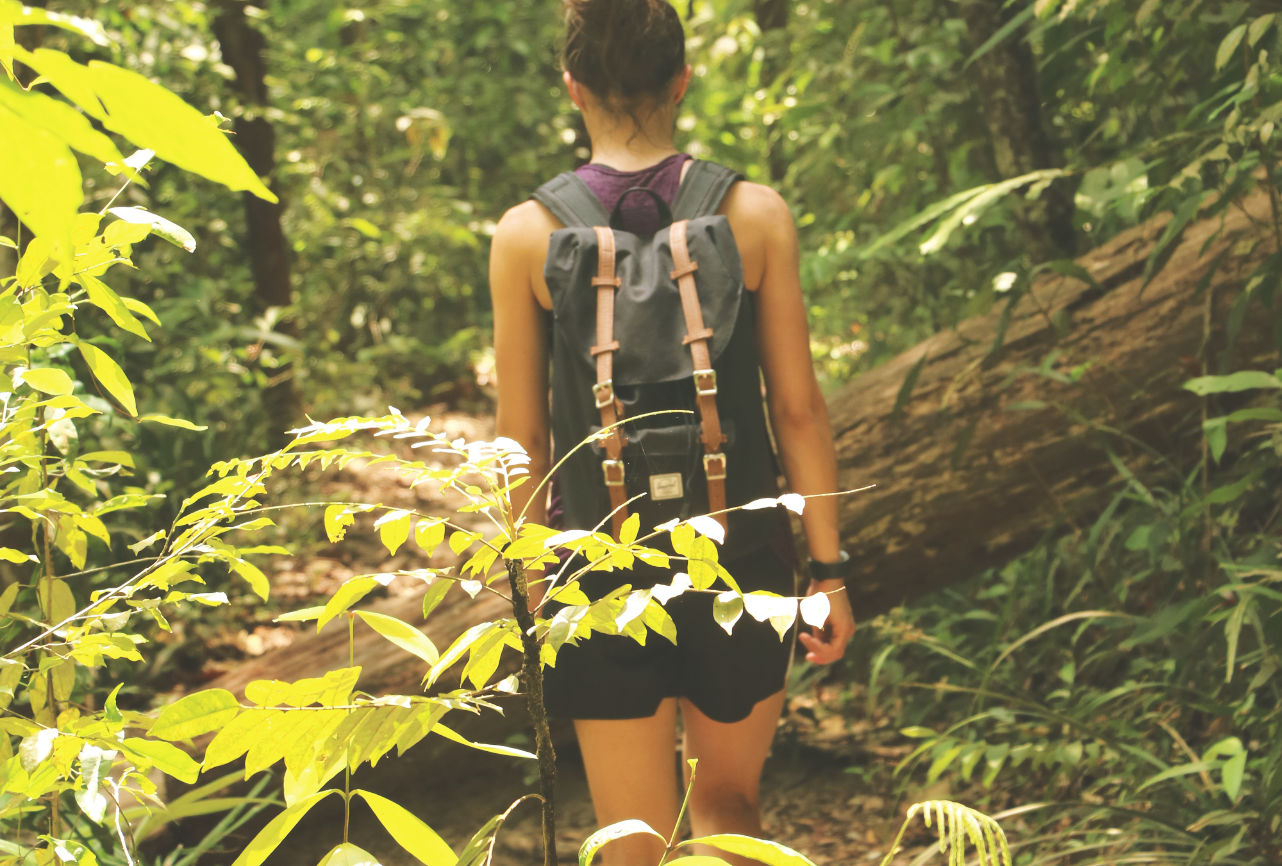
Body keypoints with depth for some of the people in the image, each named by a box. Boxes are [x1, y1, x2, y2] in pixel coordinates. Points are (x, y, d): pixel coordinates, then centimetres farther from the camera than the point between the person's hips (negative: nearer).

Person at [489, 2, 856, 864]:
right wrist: (830, 570, 6)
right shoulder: (756, 215, -5)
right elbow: (798, 409, -3)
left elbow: (522, 437, -2)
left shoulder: (527, 234, -5)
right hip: (738, 562, 1)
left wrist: (532, 588, 10)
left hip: (604, 567, 0)